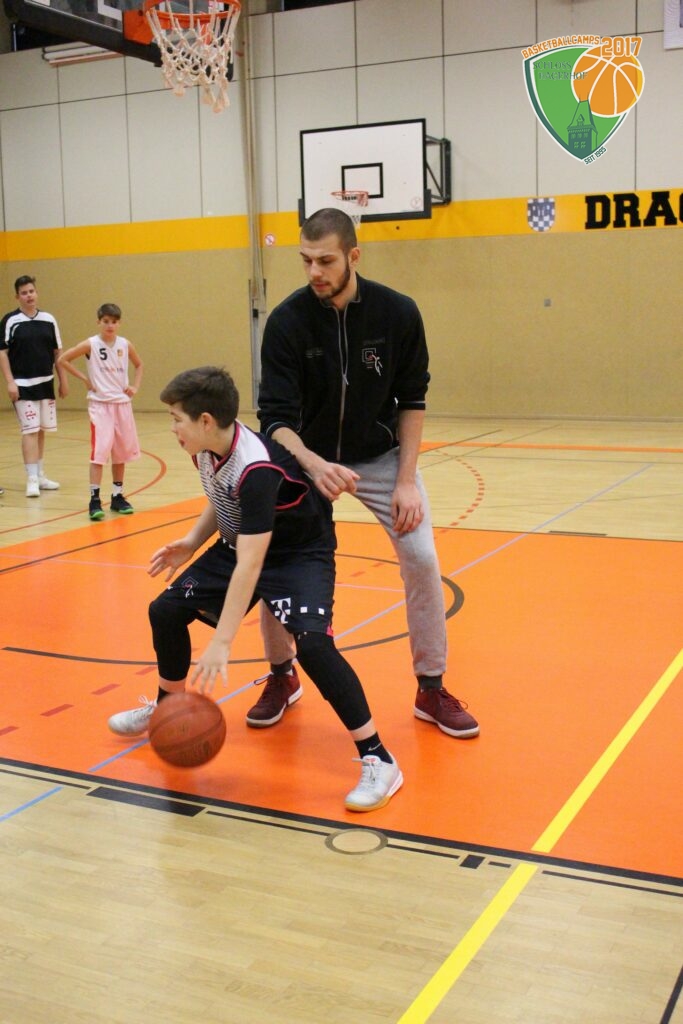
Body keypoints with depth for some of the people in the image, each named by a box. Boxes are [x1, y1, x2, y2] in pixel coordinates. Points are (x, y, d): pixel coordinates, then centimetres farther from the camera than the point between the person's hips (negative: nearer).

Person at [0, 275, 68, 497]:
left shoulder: (48, 319, 6)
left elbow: (57, 352, 11)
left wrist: (63, 380, 9)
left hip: (46, 383, 4)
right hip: (23, 385, -4)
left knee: (41, 431, 12)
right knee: (30, 430, -8)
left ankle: (40, 475, 23)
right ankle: (32, 479, -5)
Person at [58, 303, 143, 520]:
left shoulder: (125, 345, 4)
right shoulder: (91, 344, -7)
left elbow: (139, 365, 21)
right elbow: (63, 359, -5)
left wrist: (135, 386, 6)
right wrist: (85, 378, -7)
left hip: (122, 403, 4)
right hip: (100, 404, -4)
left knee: (121, 451, 10)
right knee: (99, 451, -12)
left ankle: (117, 496, 21)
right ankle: (95, 499, -9)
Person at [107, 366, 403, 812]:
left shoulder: (256, 469, -35)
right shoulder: (207, 449, -9)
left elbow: (250, 564, -39)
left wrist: (222, 644, -40)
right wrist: (191, 543, -1)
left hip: (301, 553, -9)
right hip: (238, 545, 9)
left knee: (311, 642, -30)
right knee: (166, 610, 5)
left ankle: (378, 760, -17)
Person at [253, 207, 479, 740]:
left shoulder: (398, 313, -17)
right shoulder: (287, 321, -20)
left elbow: (411, 399, -6)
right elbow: (277, 417, -23)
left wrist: (406, 479, -14)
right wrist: (313, 465, -43)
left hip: (382, 455, 0)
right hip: (308, 458, 0)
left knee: (422, 559, -11)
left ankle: (432, 690, 8)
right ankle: (282, 678, 18)